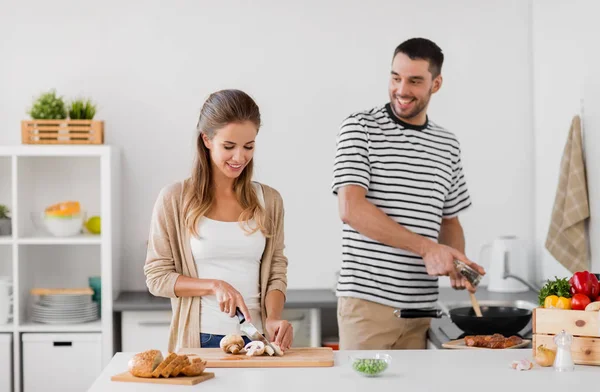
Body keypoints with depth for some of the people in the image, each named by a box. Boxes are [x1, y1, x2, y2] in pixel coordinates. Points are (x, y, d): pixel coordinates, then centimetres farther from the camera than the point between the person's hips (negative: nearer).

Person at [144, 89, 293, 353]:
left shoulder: (269, 201, 7)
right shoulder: (173, 199, -2)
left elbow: (276, 273, 7)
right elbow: (157, 277, -1)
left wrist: (273, 319, -10)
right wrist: (214, 286, -13)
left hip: (256, 339, 2)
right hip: (199, 340, -2)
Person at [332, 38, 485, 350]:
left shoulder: (447, 145, 12)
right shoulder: (360, 129, -3)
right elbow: (351, 209, -15)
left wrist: (456, 263, 0)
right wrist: (426, 248, -21)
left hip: (422, 306, 4)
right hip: (367, 300, -4)